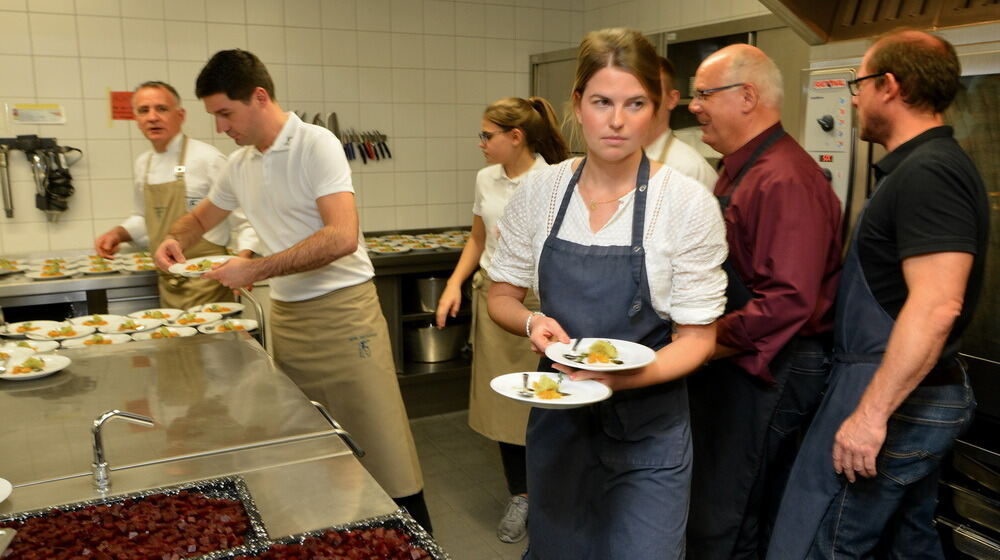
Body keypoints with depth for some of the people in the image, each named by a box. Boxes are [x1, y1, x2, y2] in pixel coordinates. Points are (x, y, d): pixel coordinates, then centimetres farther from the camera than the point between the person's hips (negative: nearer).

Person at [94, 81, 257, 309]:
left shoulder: (207, 158, -11)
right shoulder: (142, 165, 11)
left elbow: (242, 216, -11)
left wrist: (243, 259, -24)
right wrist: (119, 233, 8)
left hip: (205, 283, -6)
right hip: (167, 285, 7)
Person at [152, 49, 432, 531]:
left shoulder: (316, 145, -12)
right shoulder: (239, 165, 10)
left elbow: (343, 237, -24)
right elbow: (202, 216, 28)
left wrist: (255, 270, -19)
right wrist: (175, 239, 5)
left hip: (342, 312, -7)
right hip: (285, 316, 7)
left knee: (380, 450, -4)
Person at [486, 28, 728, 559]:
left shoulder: (689, 203, -15)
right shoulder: (540, 191, -6)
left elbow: (697, 337, -10)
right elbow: (501, 295, 5)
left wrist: (624, 376, -27)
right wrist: (532, 322, -17)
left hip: (647, 428, -3)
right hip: (557, 413, 3)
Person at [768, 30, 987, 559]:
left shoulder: (927, 174, -18)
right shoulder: (930, 165, 15)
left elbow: (937, 305, -27)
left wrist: (872, 412, -27)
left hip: (890, 397, -11)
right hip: (919, 396, 11)